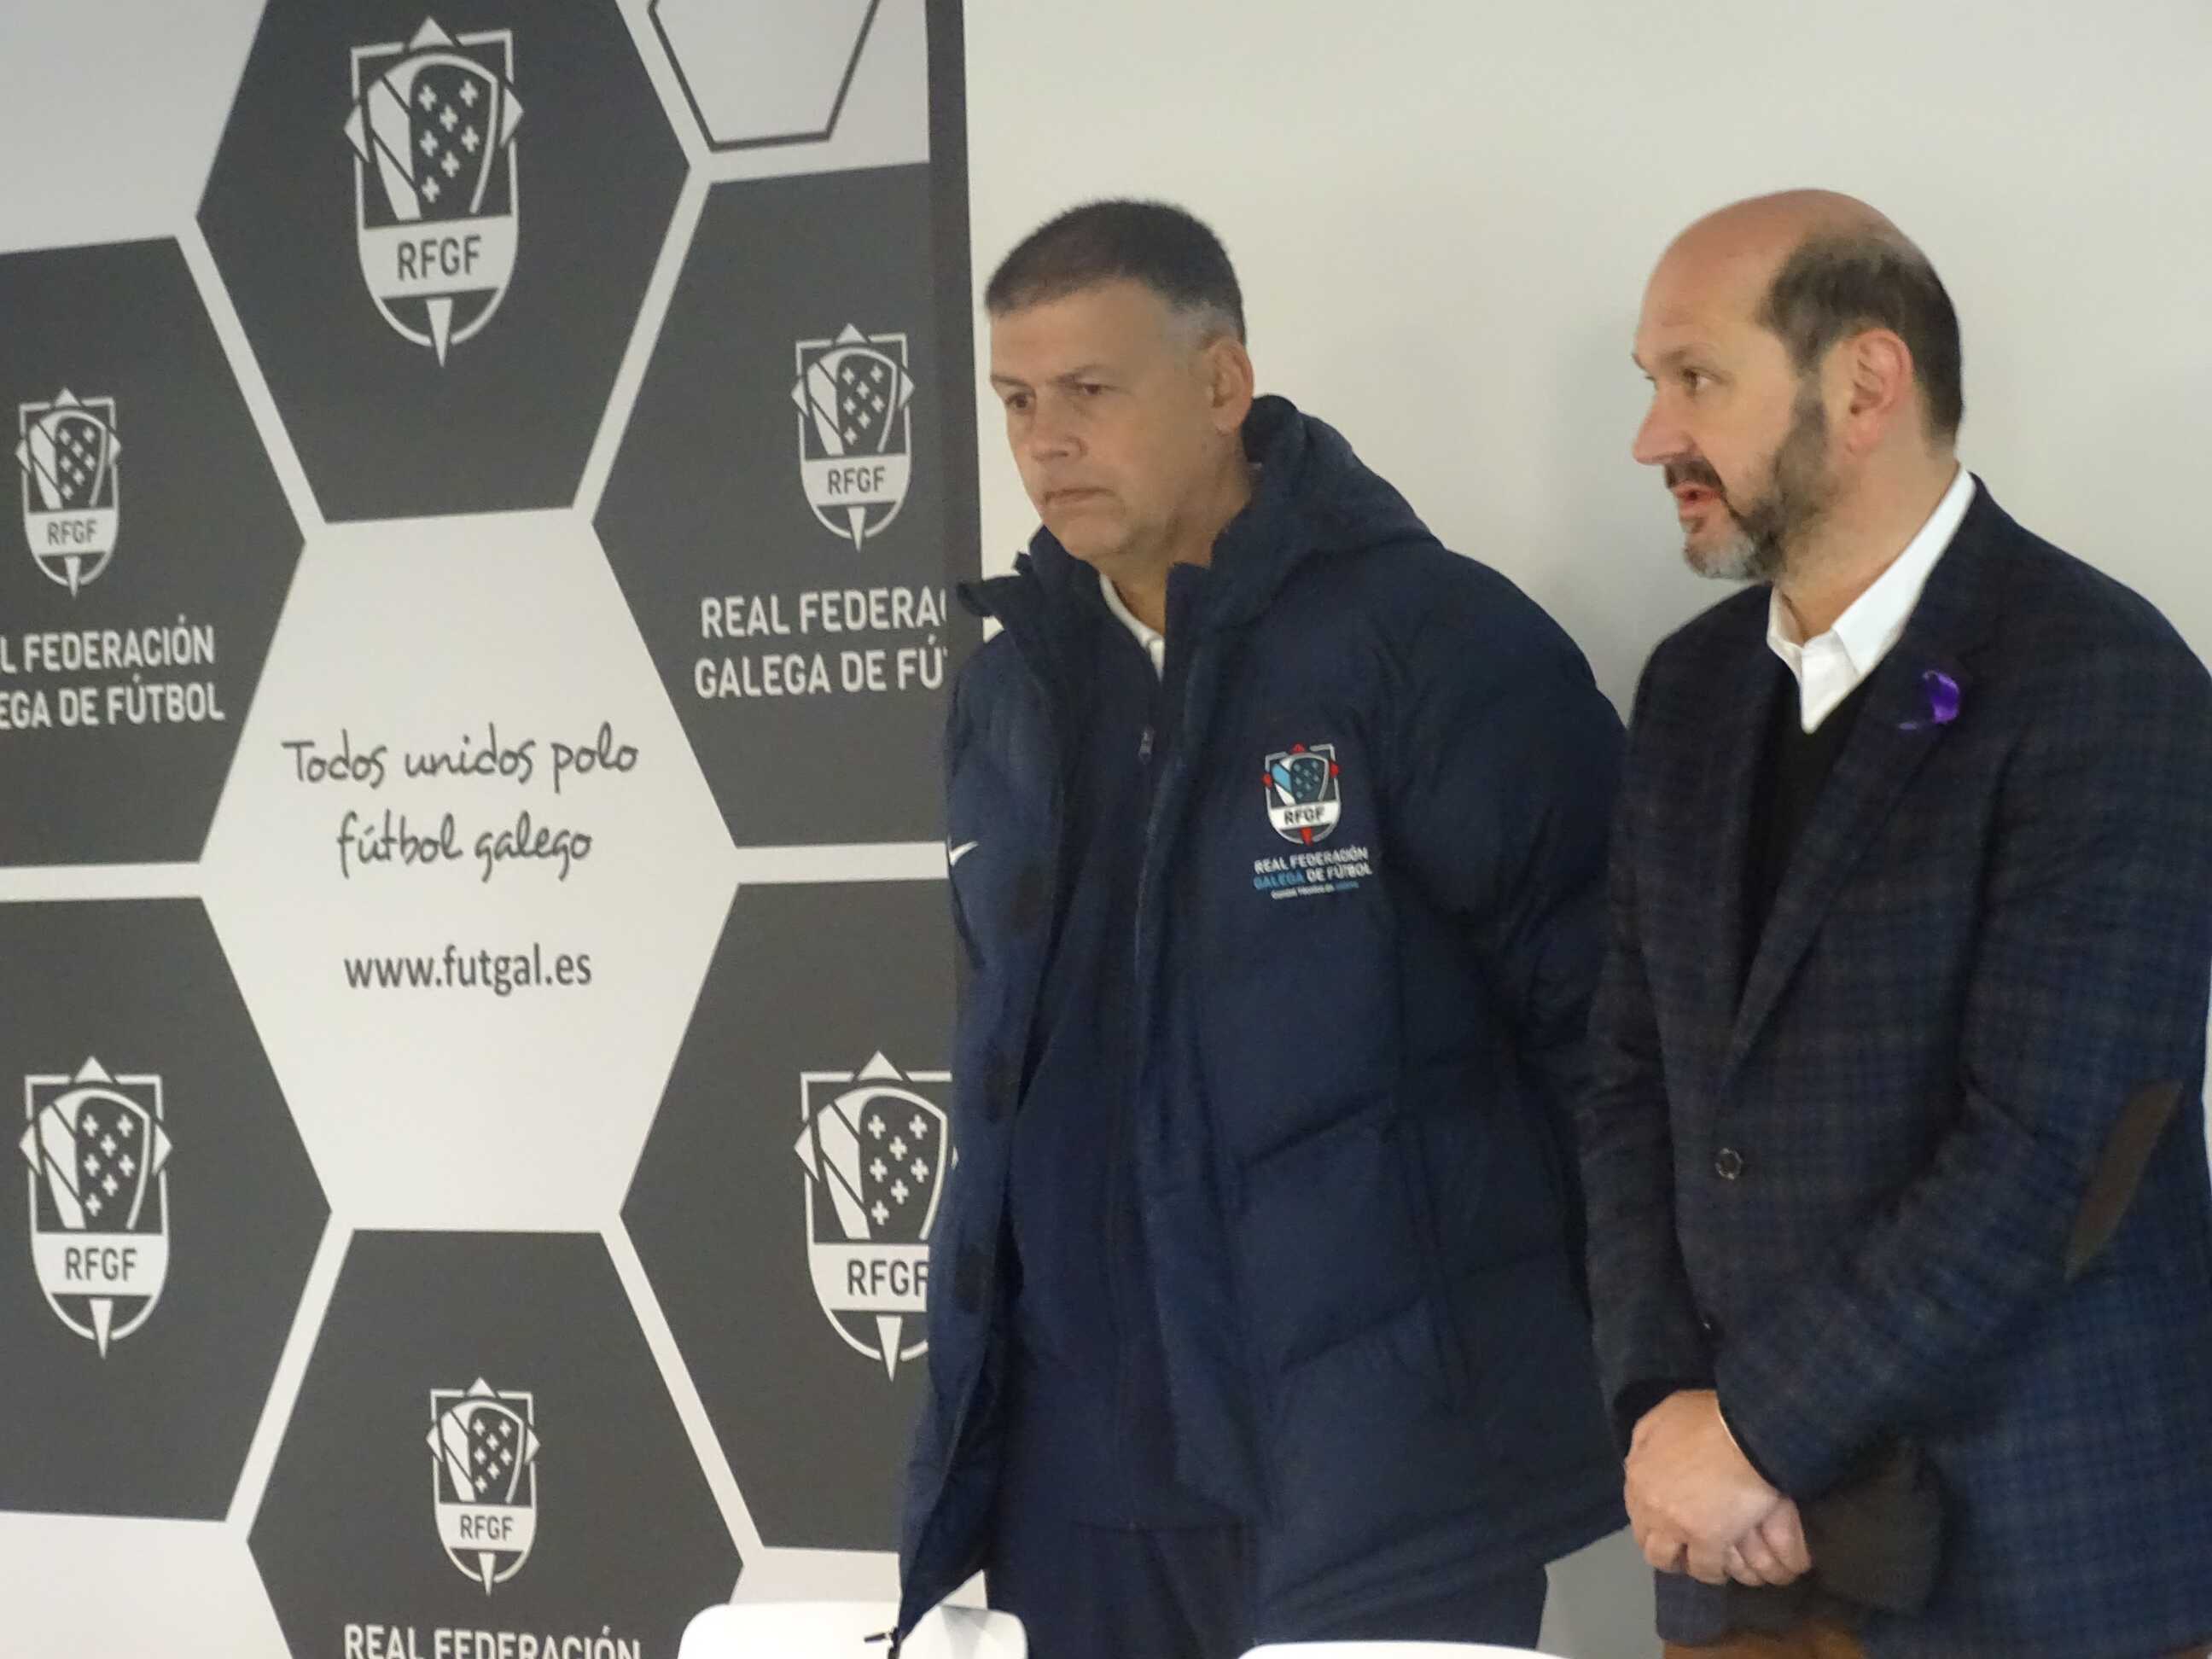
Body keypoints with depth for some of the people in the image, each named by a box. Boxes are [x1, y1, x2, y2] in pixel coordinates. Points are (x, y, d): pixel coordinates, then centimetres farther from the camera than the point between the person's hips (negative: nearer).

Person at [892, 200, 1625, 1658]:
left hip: (1388, 1472, -6)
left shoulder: (1439, 643, -8)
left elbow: (1605, 1013, -9)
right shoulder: (1012, 692, 12)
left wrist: (1621, 1351, -6)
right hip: (1085, 1465, 6)